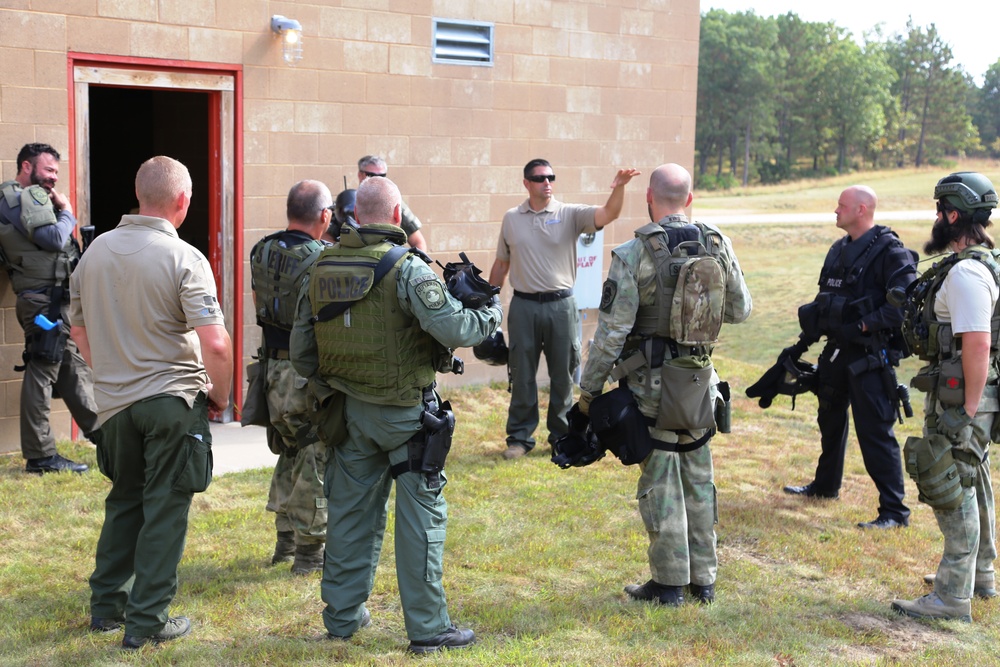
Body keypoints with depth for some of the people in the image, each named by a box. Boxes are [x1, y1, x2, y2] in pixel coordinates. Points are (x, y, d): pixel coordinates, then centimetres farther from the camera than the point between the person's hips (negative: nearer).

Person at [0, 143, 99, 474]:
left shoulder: (32, 197, 21)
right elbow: (54, 238, -21)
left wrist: (59, 209, 4)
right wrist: (67, 212, -5)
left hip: (56, 299, 10)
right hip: (44, 300, -10)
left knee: (73, 365, 17)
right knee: (41, 372, -7)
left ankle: (98, 427, 29)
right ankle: (40, 455, -4)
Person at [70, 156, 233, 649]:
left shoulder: (95, 252, 3)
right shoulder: (184, 259, -15)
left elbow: (79, 328, 14)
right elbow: (215, 344, -21)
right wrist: (220, 395, -5)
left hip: (114, 403, 6)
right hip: (174, 400, -5)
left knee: (124, 502, 20)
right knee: (164, 511, 5)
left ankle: (106, 606, 29)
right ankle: (146, 622, 11)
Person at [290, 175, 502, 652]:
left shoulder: (321, 268, 3)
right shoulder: (406, 267, -16)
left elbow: (301, 352, 7)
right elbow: (451, 327, -25)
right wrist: (489, 316, -6)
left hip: (350, 409, 6)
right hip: (404, 412, -6)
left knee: (351, 511, 16)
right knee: (421, 516, 3)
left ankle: (342, 616, 26)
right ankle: (427, 628, 8)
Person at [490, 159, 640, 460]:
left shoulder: (570, 214, -1)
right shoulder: (511, 219, 6)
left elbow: (608, 214, -18)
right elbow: (501, 264, 14)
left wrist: (618, 188, -37)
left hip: (561, 305, -1)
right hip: (523, 306, 1)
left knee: (562, 374, 8)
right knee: (521, 375, 6)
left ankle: (561, 435, 22)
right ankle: (520, 437, 17)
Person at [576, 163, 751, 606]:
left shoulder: (633, 254, -15)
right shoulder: (718, 246, 0)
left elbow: (612, 331, -15)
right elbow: (740, 310, 10)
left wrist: (589, 388, -7)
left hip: (650, 384, -4)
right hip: (700, 379, 5)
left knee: (660, 481, 3)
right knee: (699, 478, 15)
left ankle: (669, 583, 11)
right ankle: (703, 578, 23)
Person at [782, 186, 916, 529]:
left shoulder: (890, 253, -15)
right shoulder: (839, 250, 11)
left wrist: (863, 324, -22)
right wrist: (807, 338, 15)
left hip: (870, 357, -9)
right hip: (836, 351, 9)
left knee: (875, 431, -8)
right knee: (830, 419, 23)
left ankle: (895, 511, -2)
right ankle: (825, 485, 43)